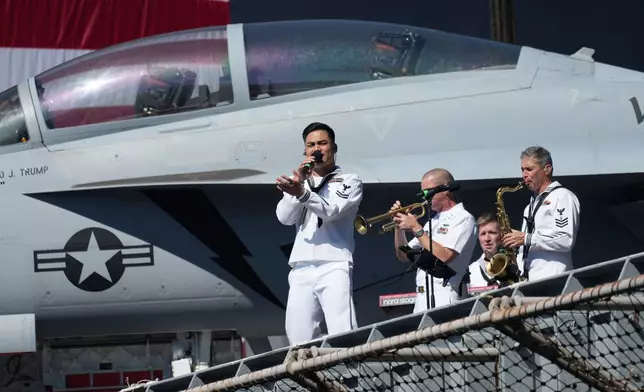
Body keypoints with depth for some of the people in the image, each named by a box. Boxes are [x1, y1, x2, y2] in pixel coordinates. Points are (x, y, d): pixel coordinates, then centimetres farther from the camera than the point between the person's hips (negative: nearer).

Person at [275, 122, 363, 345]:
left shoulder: (349, 181, 10)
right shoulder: (300, 183, 23)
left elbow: (331, 211, -9)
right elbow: (285, 218, 7)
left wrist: (302, 193, -27)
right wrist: (298, 182, -5)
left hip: (334, 266, -4)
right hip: (301, 269, 4)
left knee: (342, 337, -17)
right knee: (299, 340, -3)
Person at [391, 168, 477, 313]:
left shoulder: (463, 218, -4)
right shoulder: (433, 221, 21)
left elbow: (444, 257, -18)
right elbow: (404, 256, 23)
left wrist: (416, 228, -11)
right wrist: (399, 228, 7)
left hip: (443, 297, -7)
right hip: (421, 298, 7)